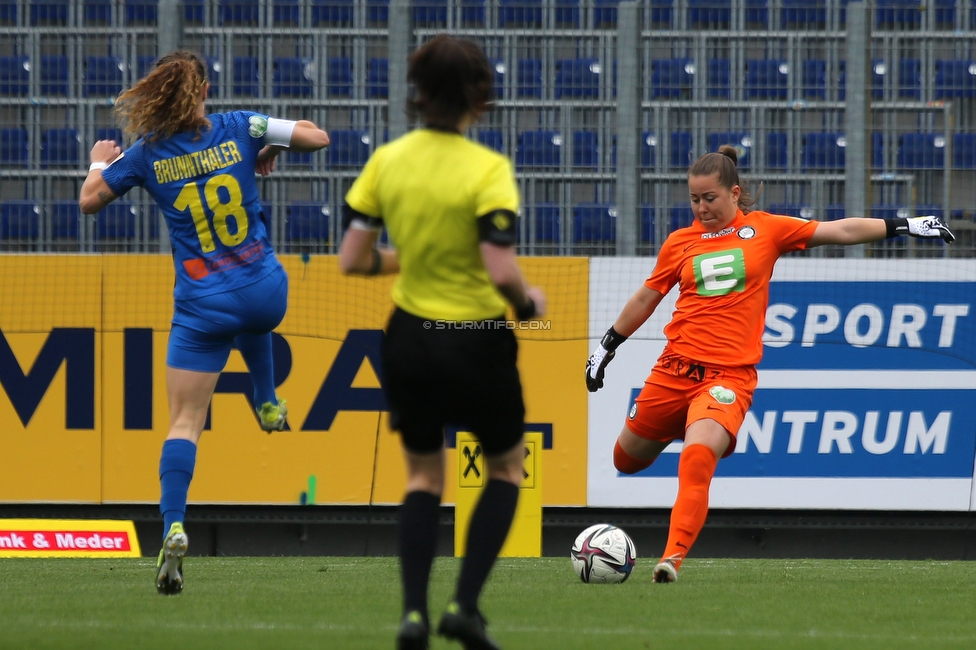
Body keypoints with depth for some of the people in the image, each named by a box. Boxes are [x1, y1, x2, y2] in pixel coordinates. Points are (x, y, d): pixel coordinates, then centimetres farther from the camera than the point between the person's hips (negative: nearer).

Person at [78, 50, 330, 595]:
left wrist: (99, 161, 24)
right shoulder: (239, 129, -4)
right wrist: (272, 149, 16)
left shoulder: (147, 155, -5)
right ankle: (268, 403, 51)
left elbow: (90, 201, 4)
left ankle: (174, 527, -17)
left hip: (203, 306, -2)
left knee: (185, 422, -2)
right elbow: (317, 137, -2)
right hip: (266, 293, 2)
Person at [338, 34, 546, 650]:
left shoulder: (387, 161, -5)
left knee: (424, 474, 19)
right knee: (507, 465, 19)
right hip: (477, 340, -4)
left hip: (410, 337, 4)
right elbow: (501, 270, -25)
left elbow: (353, 258, -3)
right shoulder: (488, 170, -18)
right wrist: (529, 301, -5)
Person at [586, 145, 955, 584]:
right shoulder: (679, 243, 10)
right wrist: (607, 346, 26)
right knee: (627, 460, 14)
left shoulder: (765, 230, 4)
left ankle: (673, 556, -27)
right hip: (675, 367, 4)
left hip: (730, 374, -4)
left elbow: (839, 231, 6)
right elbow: (646, 298, 22)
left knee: (697, 459, -27)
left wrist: (905, 226, 2)